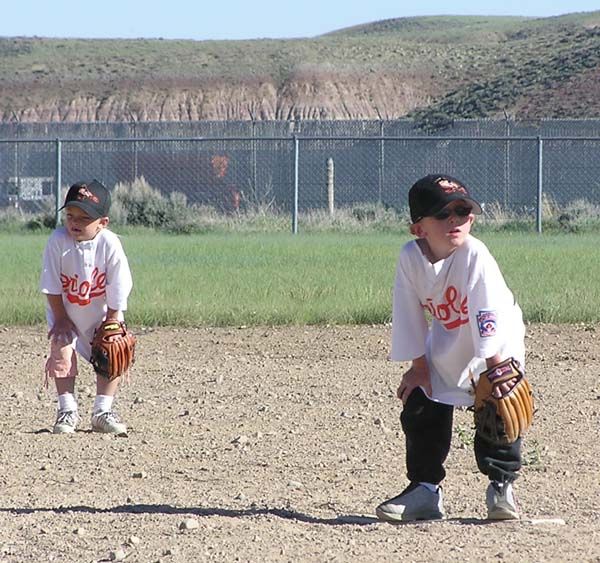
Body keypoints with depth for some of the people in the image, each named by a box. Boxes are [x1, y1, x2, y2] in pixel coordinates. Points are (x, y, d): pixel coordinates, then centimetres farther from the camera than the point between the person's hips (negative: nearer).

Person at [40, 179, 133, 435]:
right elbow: (52, 286, -16)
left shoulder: (110, 244, -26)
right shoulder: (58, 240, -25)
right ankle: (67, 411, -1)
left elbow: (117, 292, -17)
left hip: (102, 312, 0)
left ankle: (102, 412, 5)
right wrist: (61, 318, -14)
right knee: (62, 351, -13)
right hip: (65, 311, 0)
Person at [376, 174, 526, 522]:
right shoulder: (410, 257, -17)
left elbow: (488, 315, -30)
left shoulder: (475, 255, -30)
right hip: (444, 346, 5)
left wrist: (495, 369, -31)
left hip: (497, 346, -5)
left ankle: (502, 487, -1)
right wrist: (418, 366, -5)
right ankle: (425, 489, 13)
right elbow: (410, 316, -7)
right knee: (420, 410, 1)